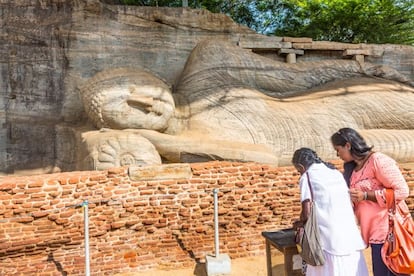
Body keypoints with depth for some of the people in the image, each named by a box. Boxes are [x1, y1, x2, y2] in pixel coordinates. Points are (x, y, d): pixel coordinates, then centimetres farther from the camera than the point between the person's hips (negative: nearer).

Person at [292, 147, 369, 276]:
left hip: (329, 239, -6)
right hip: (351, 236, 6)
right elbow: (350, 204, 20)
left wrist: (299, 223, 13)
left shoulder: (307, 176, -2)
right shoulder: (336, 172, 16)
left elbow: (307, 213, -8)